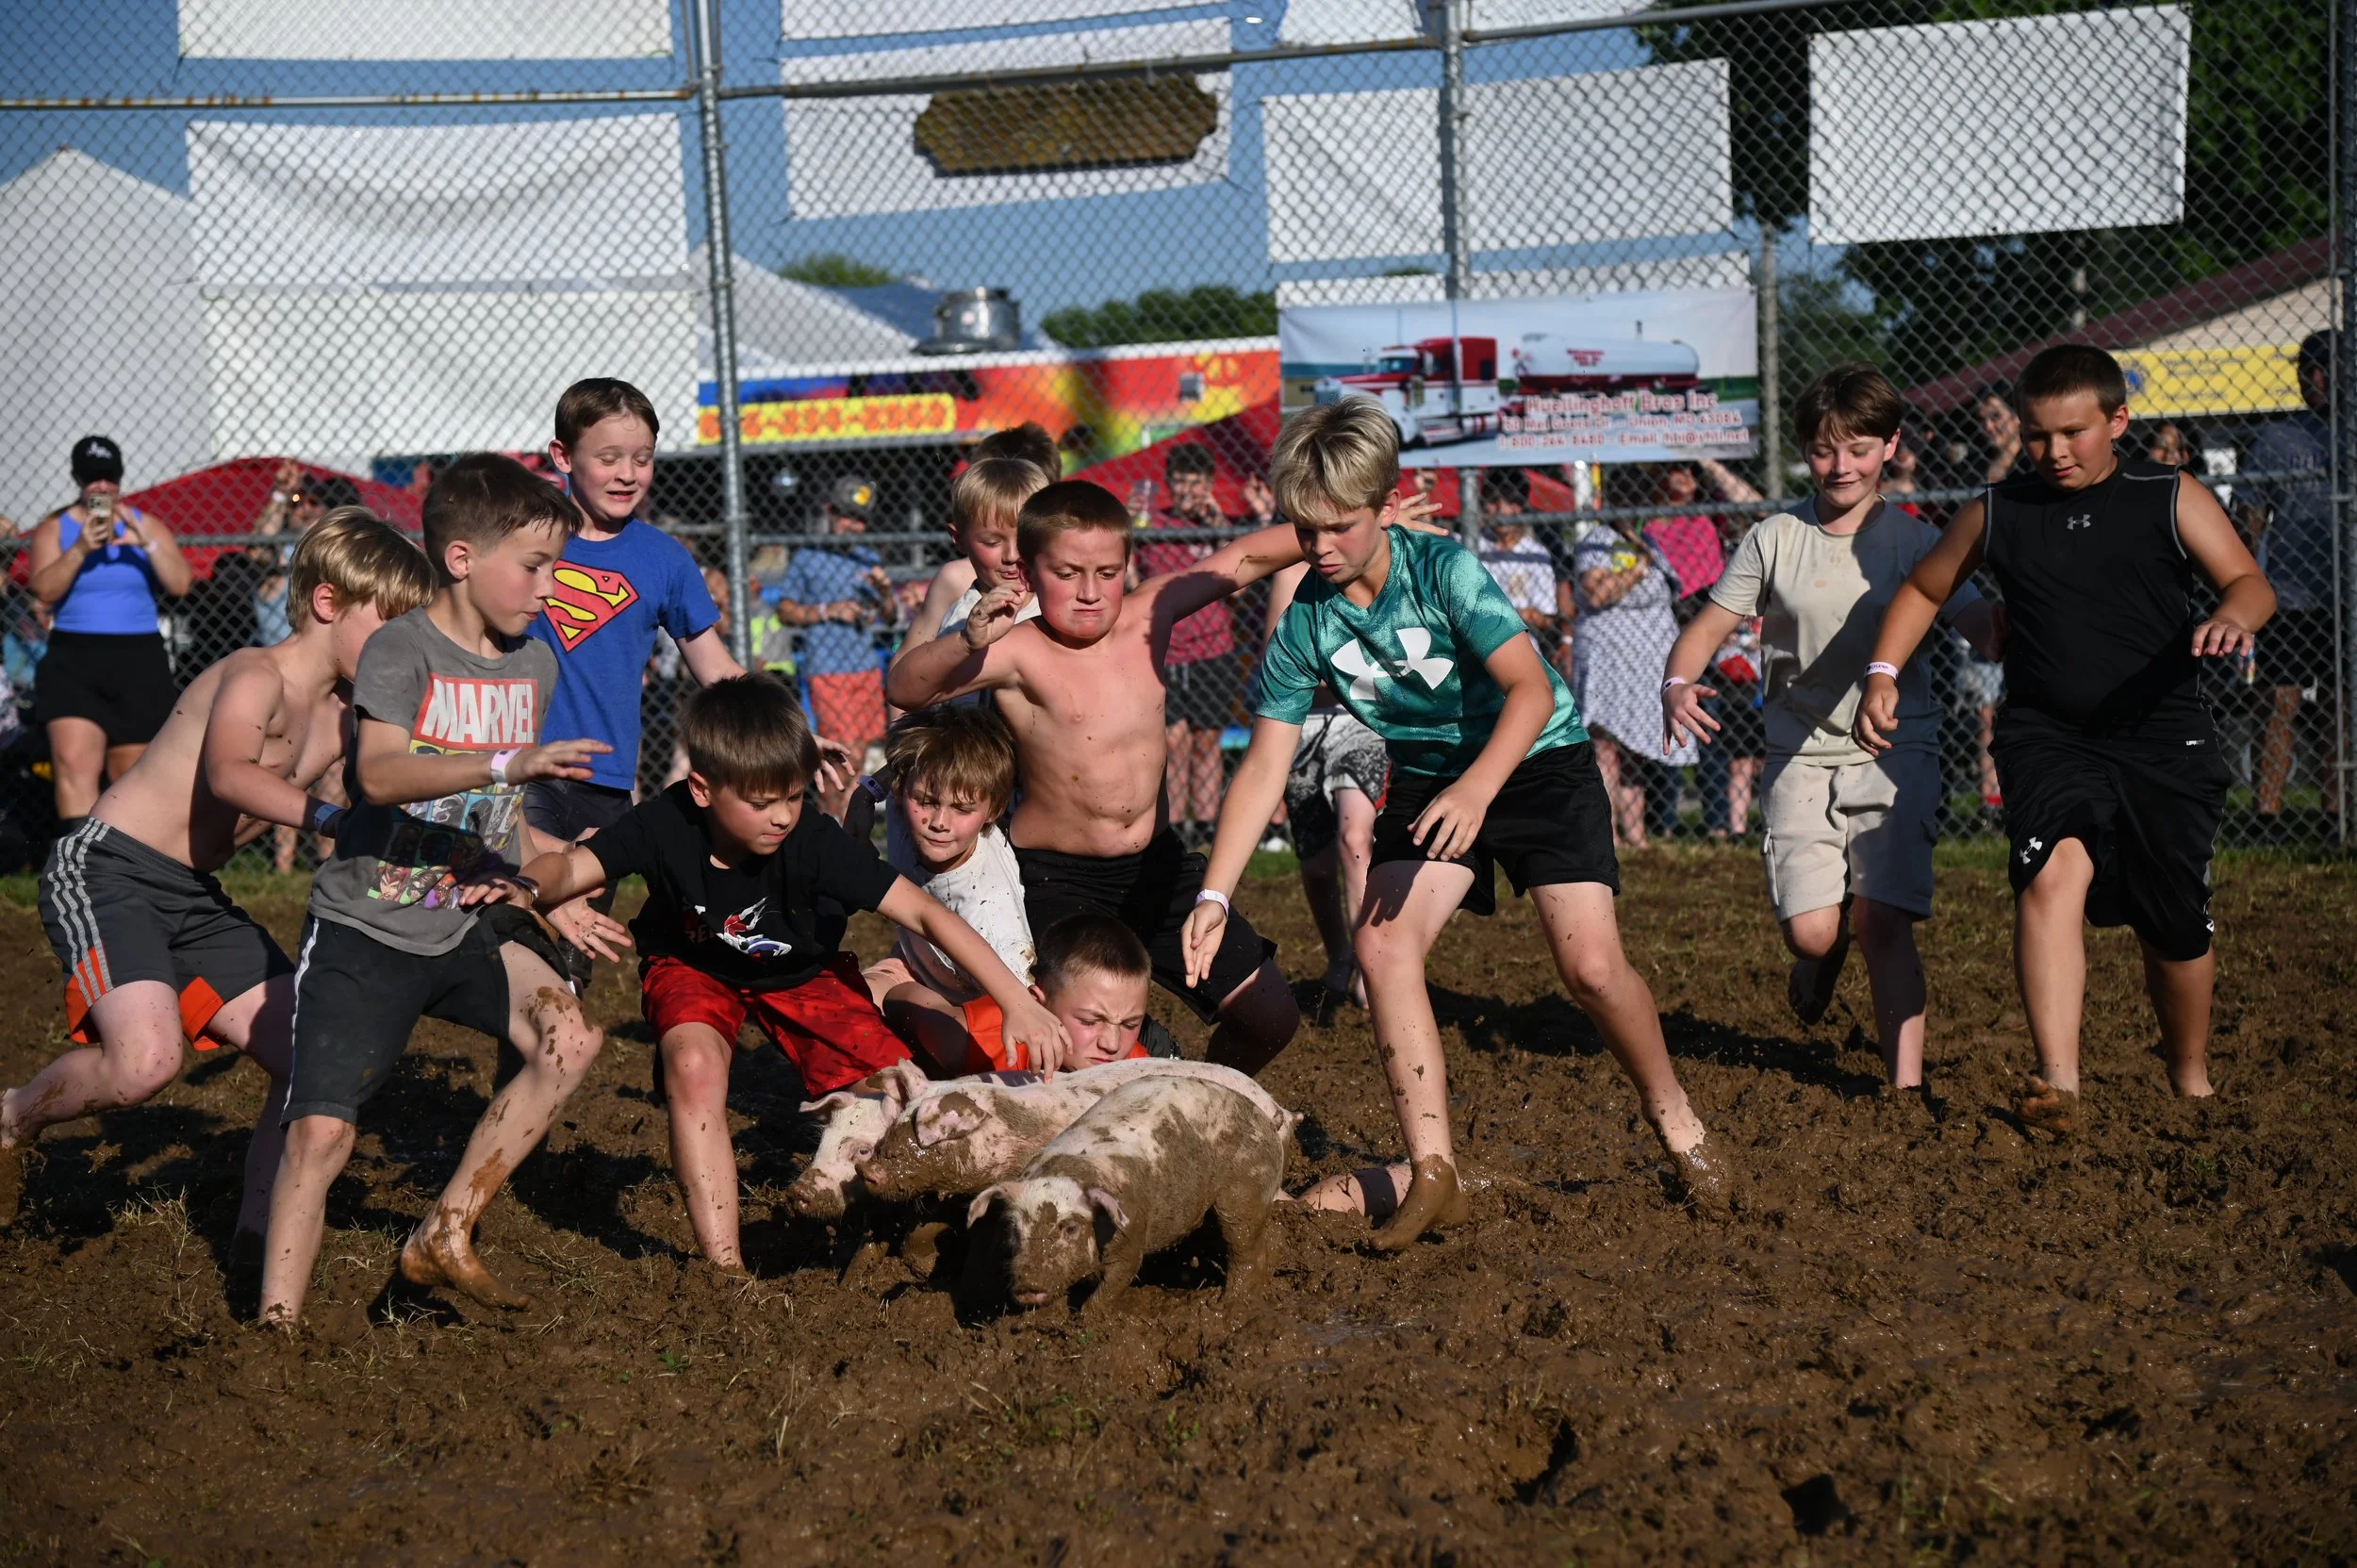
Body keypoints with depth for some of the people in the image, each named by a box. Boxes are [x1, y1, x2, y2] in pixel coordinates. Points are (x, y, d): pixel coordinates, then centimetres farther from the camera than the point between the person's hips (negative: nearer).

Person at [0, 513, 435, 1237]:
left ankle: (262, 1241, 15)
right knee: (147, 1060, -28)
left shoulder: (346, 716, 9)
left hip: (193, 900, 9)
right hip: (106, 871, -9)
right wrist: (328, 816, -49)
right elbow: (228, 773, -36)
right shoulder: (259, 676, -16)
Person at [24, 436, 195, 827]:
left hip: (138, 662, 2)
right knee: (74, 762, -19)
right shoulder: (54, 529, 6)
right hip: (73, 662, -1)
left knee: (130, 776, 6)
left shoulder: (145, 525, 8)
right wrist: (80, 549, -22)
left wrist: (146, 542, -17)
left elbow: (180, 584, -3)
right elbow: (44, 590, -9)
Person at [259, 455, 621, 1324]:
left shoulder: (535, 662, 9)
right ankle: (275, 1325, 2)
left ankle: (444, 1236, -3)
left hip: (467, 925, 6)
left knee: (569, 1038, -15)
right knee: (320, 1130, -11)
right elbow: (381, 774, -32)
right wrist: (509, 764, -42)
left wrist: (555, 901, 15)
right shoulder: (402, 649, -13)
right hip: (364, 929, -6)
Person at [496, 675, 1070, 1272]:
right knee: (694, 1064, -33)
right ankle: (725, 1268, -24)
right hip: (693, 967, 0)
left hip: (803, 972, 0)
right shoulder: (667, 826, -31)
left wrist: (1017, 1002, -41)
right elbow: (570, 868, -30)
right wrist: (525, 887, -56)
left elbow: (926, 913, -35)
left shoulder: (814, 841, -34)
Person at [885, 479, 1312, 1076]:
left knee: (1270, 1017, 7)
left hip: (1155, 864, 5)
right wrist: (969, 641, -46)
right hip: (1055, 876, -5)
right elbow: (905, 688, -28)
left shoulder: (1146, 617, -1)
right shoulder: (1020, 653, -16)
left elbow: (1244, 559, 6)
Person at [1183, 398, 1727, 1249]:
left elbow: (1530, 687, -30)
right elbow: (1263, 767, -8)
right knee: (1380, 945, -19)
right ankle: (1431, 1169, -13)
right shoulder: (1306, 622, -10)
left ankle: (1673, 1118, 12)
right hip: (1429, 780, 4)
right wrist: (1213, 896, -16)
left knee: (1591, 965, -16)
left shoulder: (1444, 570, -22)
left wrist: (1476, 787, -46)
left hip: (1537, 763, -4)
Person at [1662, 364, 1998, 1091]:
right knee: (1811, 931, -10)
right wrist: (1677, 684, -15)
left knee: (1883, 923, -12)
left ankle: (1907, 1085, -2)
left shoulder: (1913, 540, 2)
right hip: (1802, 753, 1)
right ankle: (1825, 954, 29)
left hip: (1897, 753, -1)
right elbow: (1710, 624, 6)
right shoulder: (1774, 539, 4)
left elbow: (1985, 629, -4)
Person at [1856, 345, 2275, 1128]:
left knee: (2177, 928, 7)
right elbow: (1923, 589, 19)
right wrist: (1883, 671, 4)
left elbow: (2251, 582, -7)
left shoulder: (2171, 499, 2)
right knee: (2054, 874, -28)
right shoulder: (1997, 515, 6)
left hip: (2163, 739, 0)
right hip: (2047, 735, 0)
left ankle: (2191, 1076, 35)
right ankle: (2058, 1080, -34)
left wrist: (2231, 619, -31)